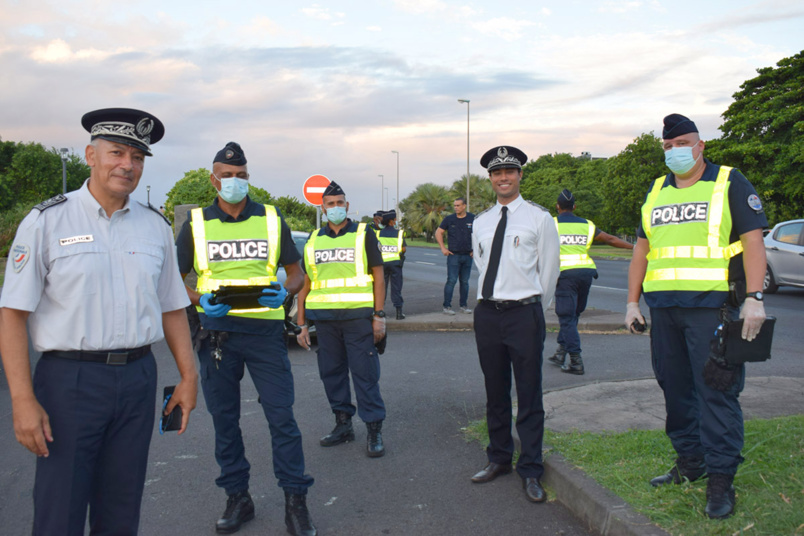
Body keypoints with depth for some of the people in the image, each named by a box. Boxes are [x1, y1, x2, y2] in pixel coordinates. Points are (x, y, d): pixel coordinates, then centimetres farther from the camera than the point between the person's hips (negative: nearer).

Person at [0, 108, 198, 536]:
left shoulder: (155, 226, 9)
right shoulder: (47, 221, -3)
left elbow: (172, 308, 15)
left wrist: (188, 376, 10)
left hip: (137, 380, 4)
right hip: (70, 378, -3)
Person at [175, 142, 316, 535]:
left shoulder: (272, 220, 7)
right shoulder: (196, 223, 7)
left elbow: (295, 272, 10)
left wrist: (284, 292, -13)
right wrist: (201, 301, -11)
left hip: (265, 329, -1)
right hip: (217, 330, 1)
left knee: (281, 415, -3)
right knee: (224, 419, 8)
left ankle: (295, 500, 8)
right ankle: (237, 498, 23)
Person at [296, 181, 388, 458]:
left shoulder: (364, 235, 4)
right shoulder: (313, 241, 13)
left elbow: (378, 277, 2)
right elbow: (305, 284, 15)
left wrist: (379, 315, -6)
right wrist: (302, 324, 10)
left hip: (358, 316, -4)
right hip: (324, 318, 4)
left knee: (365, 373, -4)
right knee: (331, 373, 10)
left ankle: (374, 430, 4)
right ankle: (343, 424, 23)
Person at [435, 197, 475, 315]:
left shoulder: (473, 219, 2)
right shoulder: (449, 219, 0)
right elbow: (438, 232, 7)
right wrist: (443, 248, -1)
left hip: (468, 256, 2)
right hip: (453, 255, -2)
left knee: (465, 282, 9)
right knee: (451, 281, -8)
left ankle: (464, 305, 18)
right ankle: (447, 306, -4)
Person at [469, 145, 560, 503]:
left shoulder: (539, 218, -1)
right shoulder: (480, 223, 11)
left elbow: (549, 270, 4)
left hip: (524, 314, -4)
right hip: (487, 313, 5)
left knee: (529, 396, -1)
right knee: (495, 393, 14)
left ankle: (530, 471, 9)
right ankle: (499, 458, 28)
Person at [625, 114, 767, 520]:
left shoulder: (729, 183, 1)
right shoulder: (656, 192, 16)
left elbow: (753, 241, -6)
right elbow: (641, 251, 18)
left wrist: (754, 297, -17)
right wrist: (633, 302, 12)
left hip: (711, 306, -6)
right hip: (664, 308, 6)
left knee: (716, 390, -5)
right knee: (675, 388, 11)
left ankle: (720, 479, 2)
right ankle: (689, 462, 25)